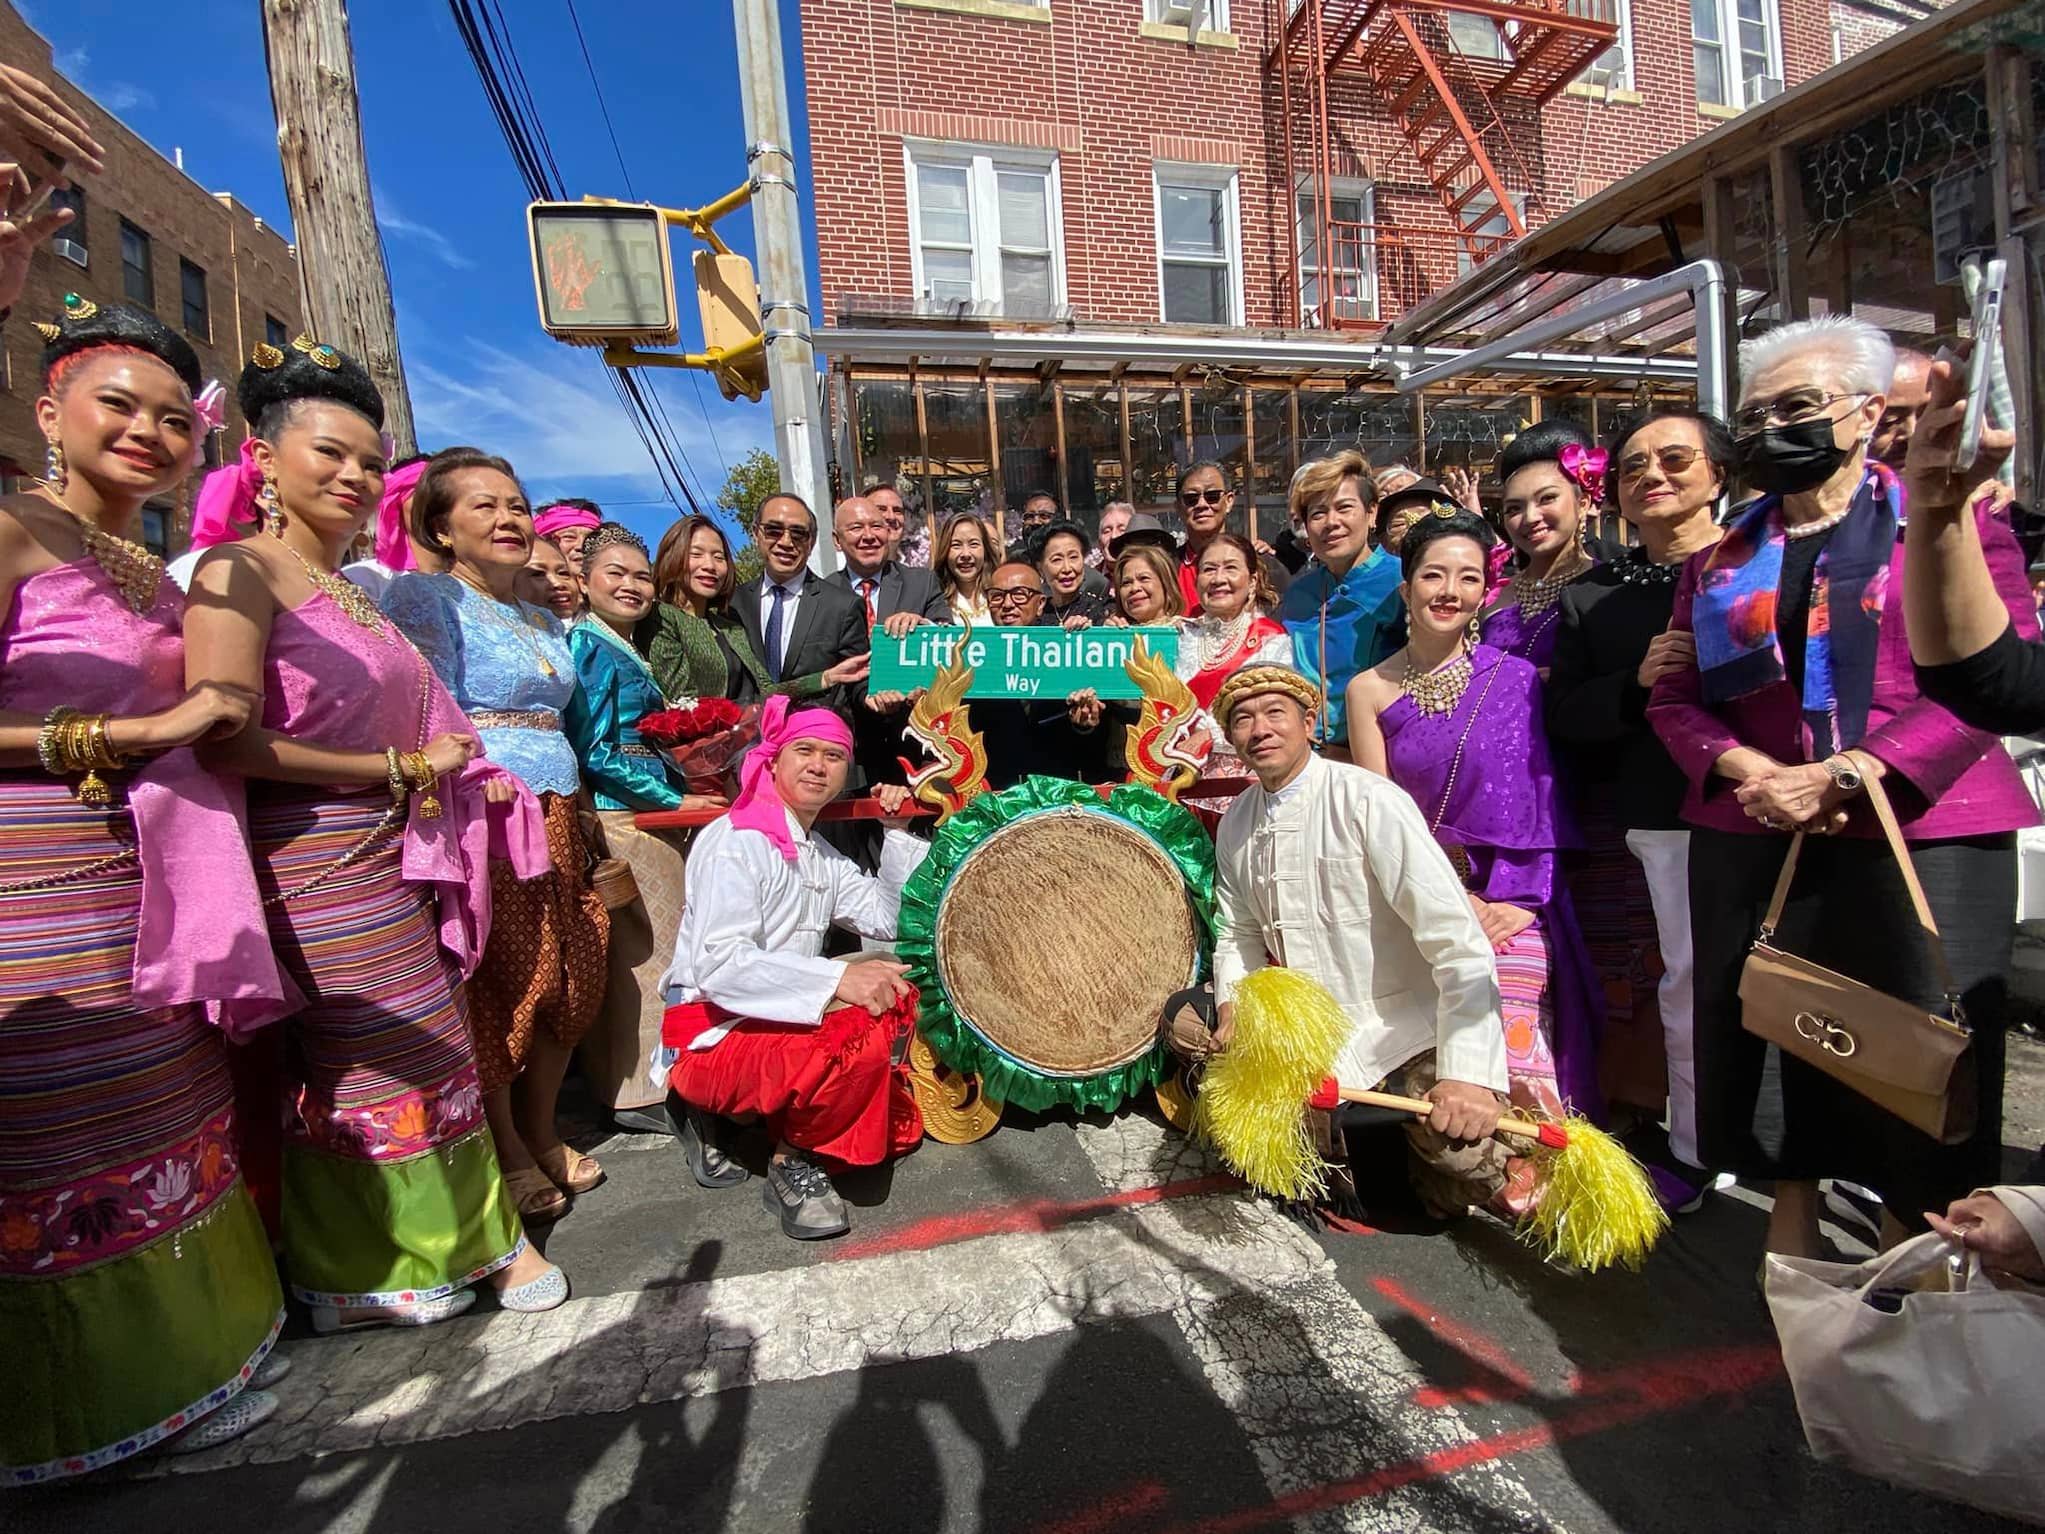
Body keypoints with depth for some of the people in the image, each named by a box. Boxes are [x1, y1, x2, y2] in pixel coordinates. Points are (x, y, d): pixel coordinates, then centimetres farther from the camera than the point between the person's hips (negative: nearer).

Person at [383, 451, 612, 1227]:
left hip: (554, 820, 7)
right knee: (498, 985, 1)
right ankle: (507, 1156, 19)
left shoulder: (546, 622, 20)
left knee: (568, 979, 10)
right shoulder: (422, 597, -2)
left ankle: (540, 1133, 28)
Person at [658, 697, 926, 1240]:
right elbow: (717, 964, -27)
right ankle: (793, 1161, -7)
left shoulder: (820, 855, 13)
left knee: (895, 1127, 8)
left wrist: (898, 834, 5)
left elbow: (886, 920, 10)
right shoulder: (737, 839, -16)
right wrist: (838, 978, -34)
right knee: (862, 1038, -34)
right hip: (712, 1032, -9)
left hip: (778, 1021, 9)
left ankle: (725, 1116, 15)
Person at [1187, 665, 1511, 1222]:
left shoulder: (1368, 801, -19)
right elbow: (1238, 933, 9)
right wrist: (1232, 1005, -10)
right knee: (1184, 1021, 0)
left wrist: (1470, 1074, -31)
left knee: (1457, 1149, -29)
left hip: (1406, 1027, -6)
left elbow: (1460, 943, -24)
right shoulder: (1236, 822, 1)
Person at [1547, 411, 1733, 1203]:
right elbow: (1563, 714, 4)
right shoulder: (1591, 596, 10)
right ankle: (1695, 1148, 25)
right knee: (1690, 983, 9)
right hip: (1667, 819, 2)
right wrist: (1636, 682, -12)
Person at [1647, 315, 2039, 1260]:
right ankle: (1791, 1219, 27)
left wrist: (1849, 773, -17)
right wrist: (1749, 771, -10)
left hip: (1916, 832, -3)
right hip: (1754, 835, 3)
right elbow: (1675, 697, 8)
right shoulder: (1721, 559, 14)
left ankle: (1908, 1246, 22)